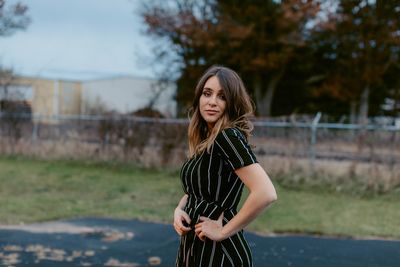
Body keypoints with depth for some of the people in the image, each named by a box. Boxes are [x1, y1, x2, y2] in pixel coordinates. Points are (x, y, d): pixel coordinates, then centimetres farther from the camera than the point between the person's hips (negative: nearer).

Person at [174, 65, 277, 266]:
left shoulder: (228, 137, -19)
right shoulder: (203, 140, 5)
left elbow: (266, 193, -31)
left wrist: (223, 231, -21)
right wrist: (179, 210, -2)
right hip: (193, 247, 8)